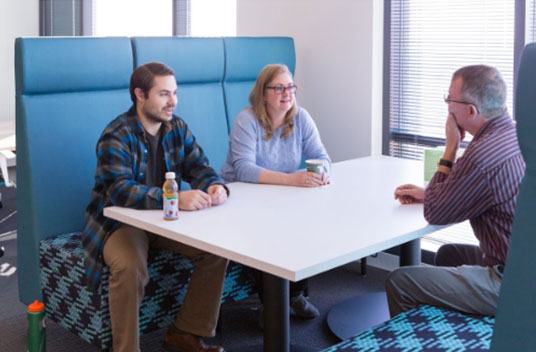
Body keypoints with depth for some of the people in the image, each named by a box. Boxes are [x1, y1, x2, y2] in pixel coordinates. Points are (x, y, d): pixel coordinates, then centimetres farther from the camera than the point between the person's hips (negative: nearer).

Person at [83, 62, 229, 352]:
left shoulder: (177, 128, 2)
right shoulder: (116, 137, -19)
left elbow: (198, 167, -1)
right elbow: (121, 190, -33)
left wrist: (215, 186, -27)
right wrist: (177, 199, -46)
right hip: (119, 223, -6)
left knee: (217, 247, -10)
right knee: (130, 268, -34)